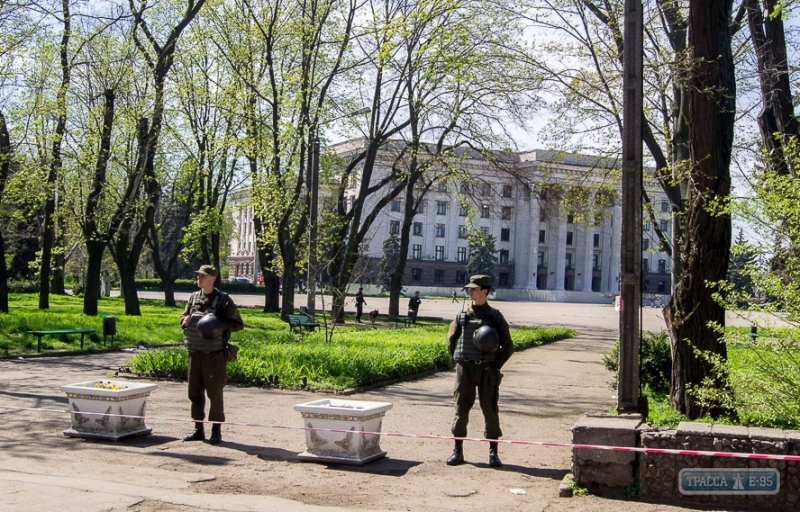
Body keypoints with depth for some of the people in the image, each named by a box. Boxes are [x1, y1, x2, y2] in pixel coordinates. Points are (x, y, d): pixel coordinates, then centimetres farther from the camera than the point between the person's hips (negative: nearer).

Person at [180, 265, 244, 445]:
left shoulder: (223, 300, -4)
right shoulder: (194, 297, 12)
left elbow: (238, 324, -4)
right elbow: (183, 317, 25)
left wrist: (219, 325, -19)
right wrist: (185, 320, 1)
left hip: (214, 354, -6)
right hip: (194, 353, 6)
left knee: (215, 393, -2)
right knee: (195, 392, 10)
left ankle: (216, 431, 8)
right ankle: (198, 429, 21)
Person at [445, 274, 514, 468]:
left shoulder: (495, 317, 1)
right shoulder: (462, 317, 7)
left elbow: (508, 346, 4)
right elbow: (451, 341, 14)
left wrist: (495, 365, -1)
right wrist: (459, 360, 7)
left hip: (487, 371, -2)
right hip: (464, 370, 2)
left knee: (490, 410, 1)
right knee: (461, 410, 4)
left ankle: (493, 453, 10)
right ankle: (458, 451, 12)